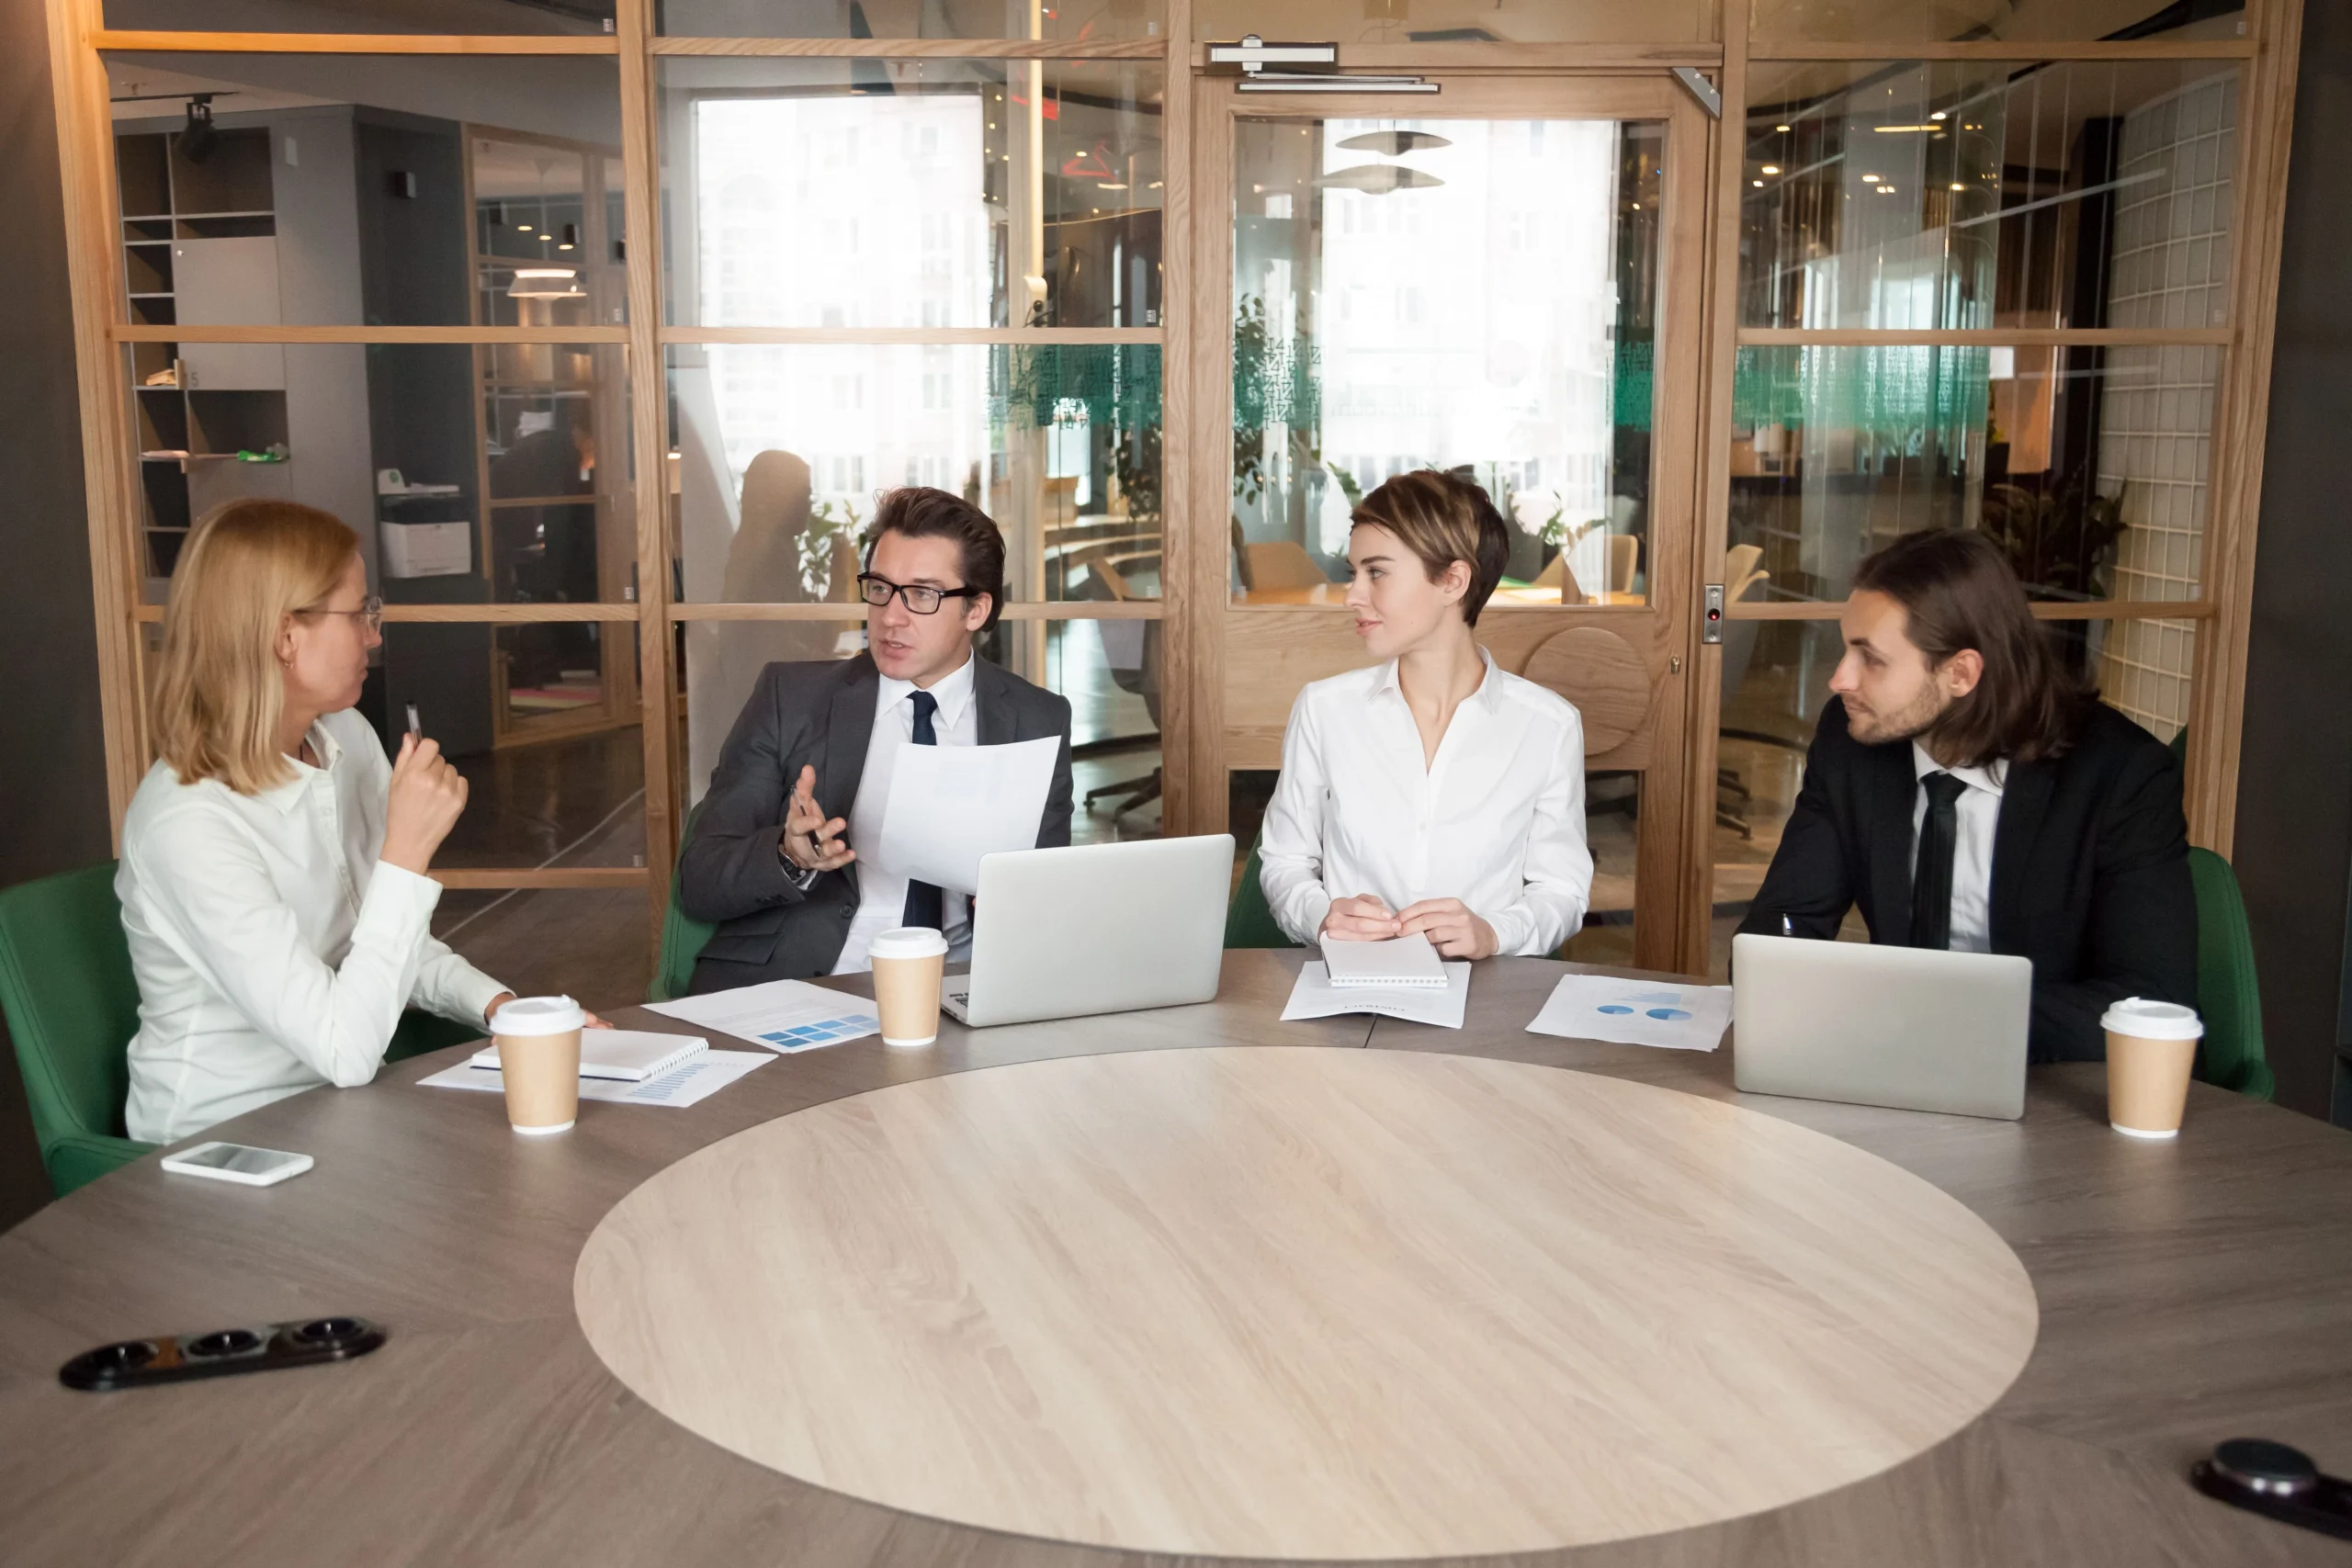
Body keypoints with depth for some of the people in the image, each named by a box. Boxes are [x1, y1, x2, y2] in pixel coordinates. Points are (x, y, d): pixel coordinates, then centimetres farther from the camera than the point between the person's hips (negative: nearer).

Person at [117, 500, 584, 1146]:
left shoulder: (348, 741, 1)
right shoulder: (188, 823, -23)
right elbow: (345, 1052, -27)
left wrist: (503, 1006, -6)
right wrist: (408, 849, -28)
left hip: (341, 1110, 7)